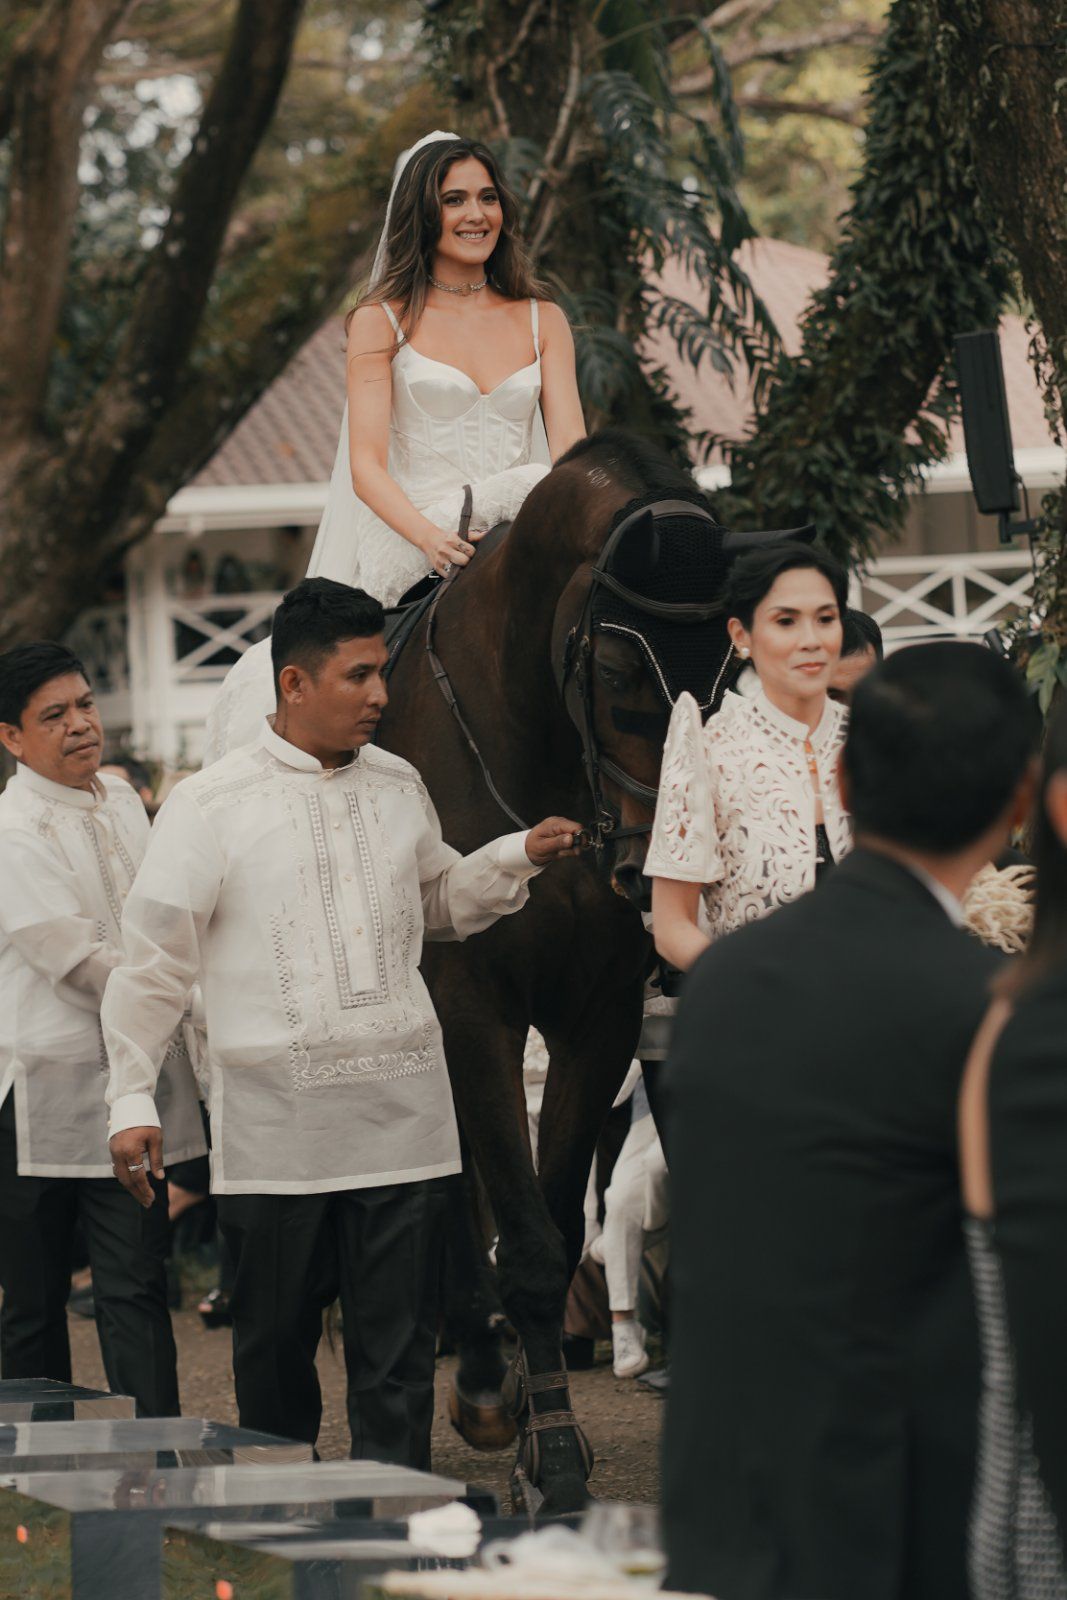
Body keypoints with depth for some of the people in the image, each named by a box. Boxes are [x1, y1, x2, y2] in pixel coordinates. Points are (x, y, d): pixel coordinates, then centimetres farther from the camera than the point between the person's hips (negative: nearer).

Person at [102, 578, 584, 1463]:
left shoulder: (399, 786, 10)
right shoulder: (212, 806, -3)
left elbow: (441, 900, 27)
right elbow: (154, 962, -1)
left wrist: (520, 856, 10)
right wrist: (133, 1099, -5)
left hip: (402, 1114, 3)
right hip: (274, 1121, -3)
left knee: (398, 1355, 1)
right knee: (275, 1342, 7)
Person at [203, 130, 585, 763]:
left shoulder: (542, 320, 16)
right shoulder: (383, 321, 6)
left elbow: (570, 449, 5)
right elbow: (368, 464, -4)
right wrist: (431, 535, -25)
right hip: (416, 550, -3)